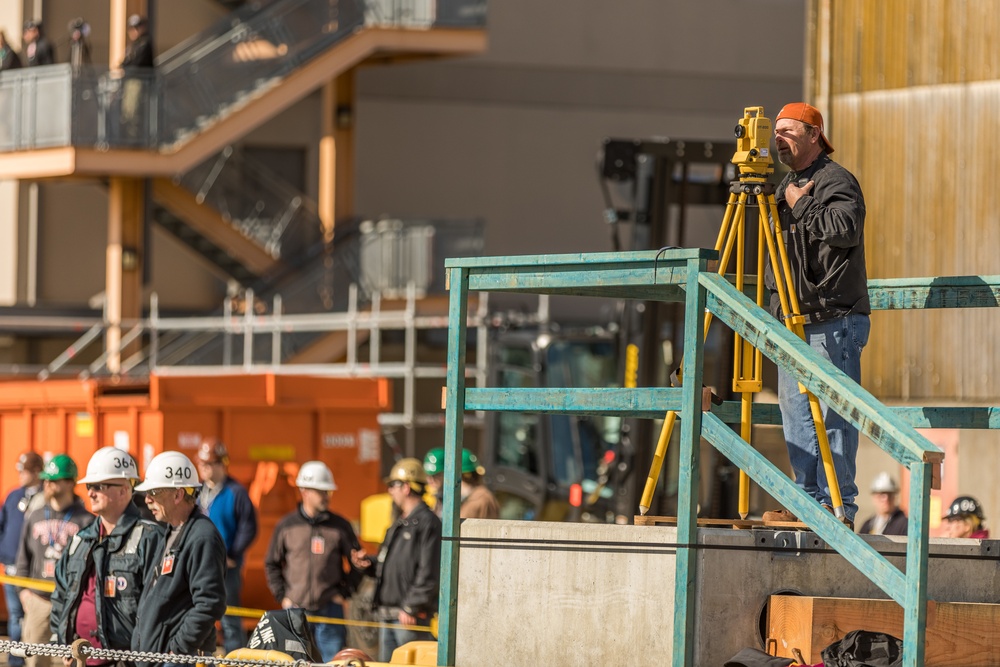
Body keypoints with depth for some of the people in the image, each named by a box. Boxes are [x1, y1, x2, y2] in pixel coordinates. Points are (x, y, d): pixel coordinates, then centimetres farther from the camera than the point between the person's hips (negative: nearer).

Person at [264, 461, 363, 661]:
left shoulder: (340, 526, 3)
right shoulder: (286, 526, 4)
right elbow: (272, 564, 12)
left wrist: (344, 592, 2)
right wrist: (282, 596, 4)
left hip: (329, 608, -1)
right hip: (295, 608, 1)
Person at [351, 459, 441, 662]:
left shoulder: (428, 523, -11)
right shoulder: (398, 525, 20)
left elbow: (428, 573, -19)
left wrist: (411, 608, -21)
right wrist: (368, 564, 8)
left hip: (410, 616, -10)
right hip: (387, 615, 10)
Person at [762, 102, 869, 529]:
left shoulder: (836, 181, -6)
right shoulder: (786, 187, 21)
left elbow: (846, 227, -24)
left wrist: (801, 206, -15)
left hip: (834, 321, -9)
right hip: (792, 319, 9)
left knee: (831, 413, -10)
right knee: (796, 414, 9)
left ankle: (839, 507, -9)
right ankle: (809, 500, 14)